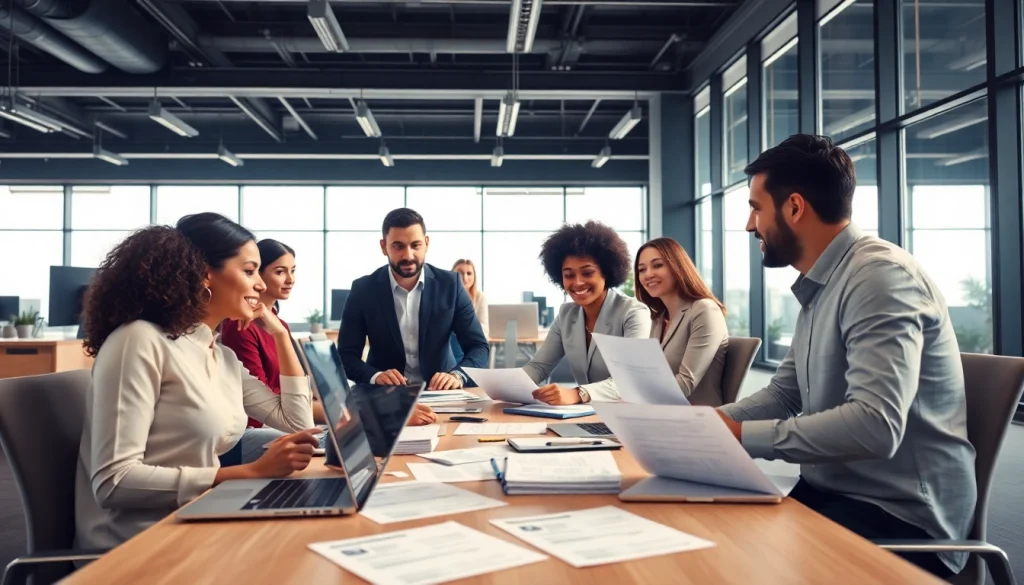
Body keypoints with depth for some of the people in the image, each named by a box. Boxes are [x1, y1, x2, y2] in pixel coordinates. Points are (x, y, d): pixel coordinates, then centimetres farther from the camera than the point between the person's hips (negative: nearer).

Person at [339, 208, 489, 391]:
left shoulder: (450, 284, -3)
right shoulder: (363, 290, -3)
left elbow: (478, 347, -3)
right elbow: (346, 355, -3)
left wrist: (457, 375, -24)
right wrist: (375, 376, -23)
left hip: (440, 390, 1)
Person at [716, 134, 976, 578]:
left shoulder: (879, 275, -19)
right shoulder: (820, 287, 10)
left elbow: (875, 426, -30)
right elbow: (784, 394, 14)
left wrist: (744, 436, -25)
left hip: (899, 515, -8)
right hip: (831, 492, 8)